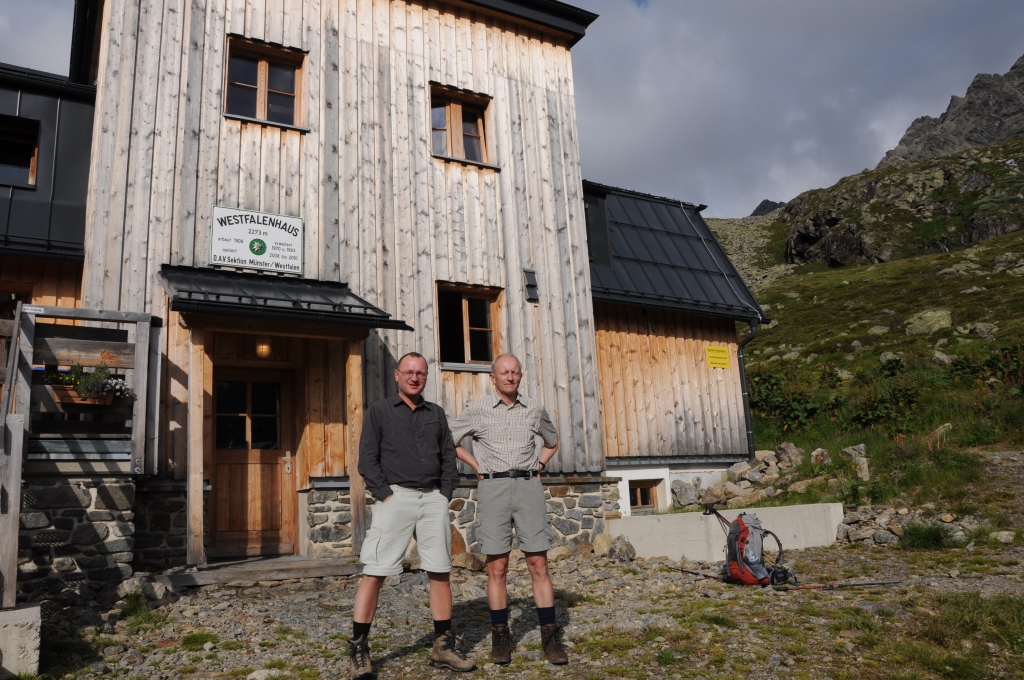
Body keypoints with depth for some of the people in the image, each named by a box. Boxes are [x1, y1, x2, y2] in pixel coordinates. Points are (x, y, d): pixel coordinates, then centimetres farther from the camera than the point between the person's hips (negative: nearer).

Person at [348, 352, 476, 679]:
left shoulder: (436, 413, 15)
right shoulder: (379, 411, 5)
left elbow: (448, 458, 15)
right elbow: (367, 459, -1)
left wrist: (445, 494, 4)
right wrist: (386, 494, -9)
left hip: (434, 498, 4)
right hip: (396, 496, -3)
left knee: (440, 572, 5)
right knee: (375, 573, -6)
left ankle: (443, 646, 16)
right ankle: (358, 648, 5)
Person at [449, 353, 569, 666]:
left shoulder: (534, 409, 9)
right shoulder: (477, 410, 3)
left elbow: (552, 441, 26)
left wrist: (538, 466, 12)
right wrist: (477, 467, 7)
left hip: (528, 487, 1)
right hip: (493, 488, -1)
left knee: (538, 564, 0)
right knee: (497, 567, 1)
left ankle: (550, 637, 6)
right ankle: (500, 637, 12)